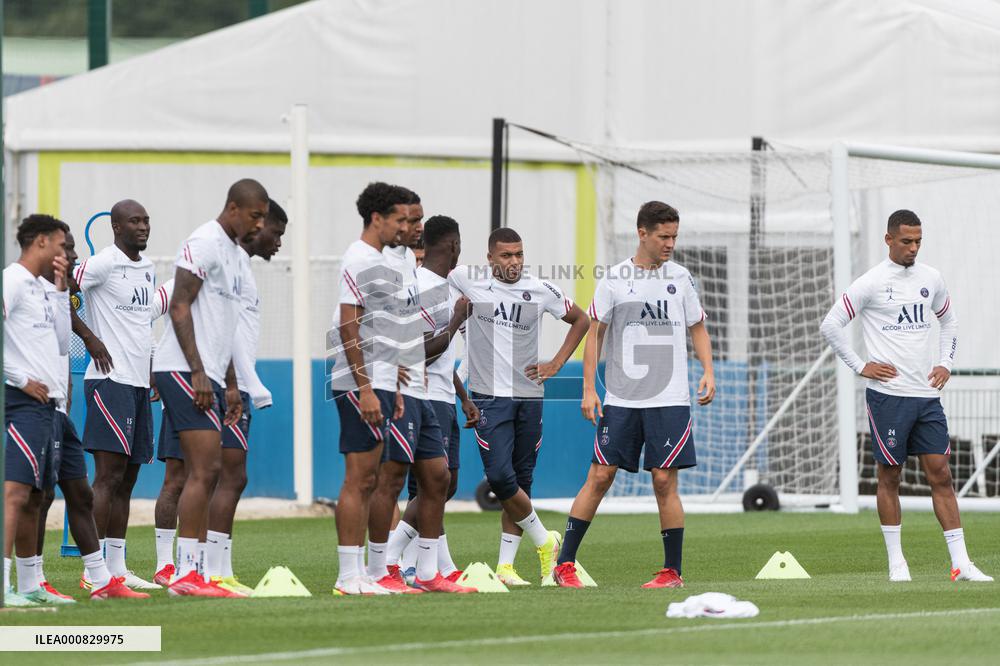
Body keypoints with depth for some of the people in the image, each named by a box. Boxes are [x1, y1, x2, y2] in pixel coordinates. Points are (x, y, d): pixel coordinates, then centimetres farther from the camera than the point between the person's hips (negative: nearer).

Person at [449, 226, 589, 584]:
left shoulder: (541, 290, 3)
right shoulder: (469, 281, -3)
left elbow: (580, 320, 19)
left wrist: (556, 363, 9)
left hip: (529, 396, 3)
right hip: (489, 396, -3)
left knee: (521, 480, 4)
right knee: (500, 476, -16)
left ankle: (505, 565, 11)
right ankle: (544, 540, 5)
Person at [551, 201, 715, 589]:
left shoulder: (679, 278, 7)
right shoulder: (614, 280, 2)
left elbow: (698, 328, 15)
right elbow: (595, 334, 6)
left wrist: (708, 372, 0)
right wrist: (589, 389, -1)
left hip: (669, 400, 1)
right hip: (620, 398, -1)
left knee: (664, 480, -3)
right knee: (600, 476, -3)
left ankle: (672, 571, 5)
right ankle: (565, 565, 3)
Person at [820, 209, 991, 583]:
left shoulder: (931, 279, 10)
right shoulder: (872, 283, -6)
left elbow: (948, 320, 27)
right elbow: (830, 325, -4)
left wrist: (946, 363, 15)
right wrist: (860, 366, -6)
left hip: (926, 394, 4)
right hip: (887, 394, -4)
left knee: (940, 474, 0)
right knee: (890, 476, 2)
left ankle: (961, 563, -2)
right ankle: (896, 562, 10)